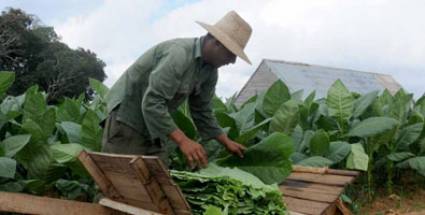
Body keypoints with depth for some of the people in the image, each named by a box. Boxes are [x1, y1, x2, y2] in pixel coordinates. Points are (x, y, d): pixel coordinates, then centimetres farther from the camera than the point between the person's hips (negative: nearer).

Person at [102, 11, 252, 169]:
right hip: (127, 116, -9)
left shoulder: (209, 71, 2)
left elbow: (202, 111, 12)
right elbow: (152, 104, -32)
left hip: (153, 126, 9)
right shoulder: (179, 54, -27)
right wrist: (182, 140, -36)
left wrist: (226, 142, 6)